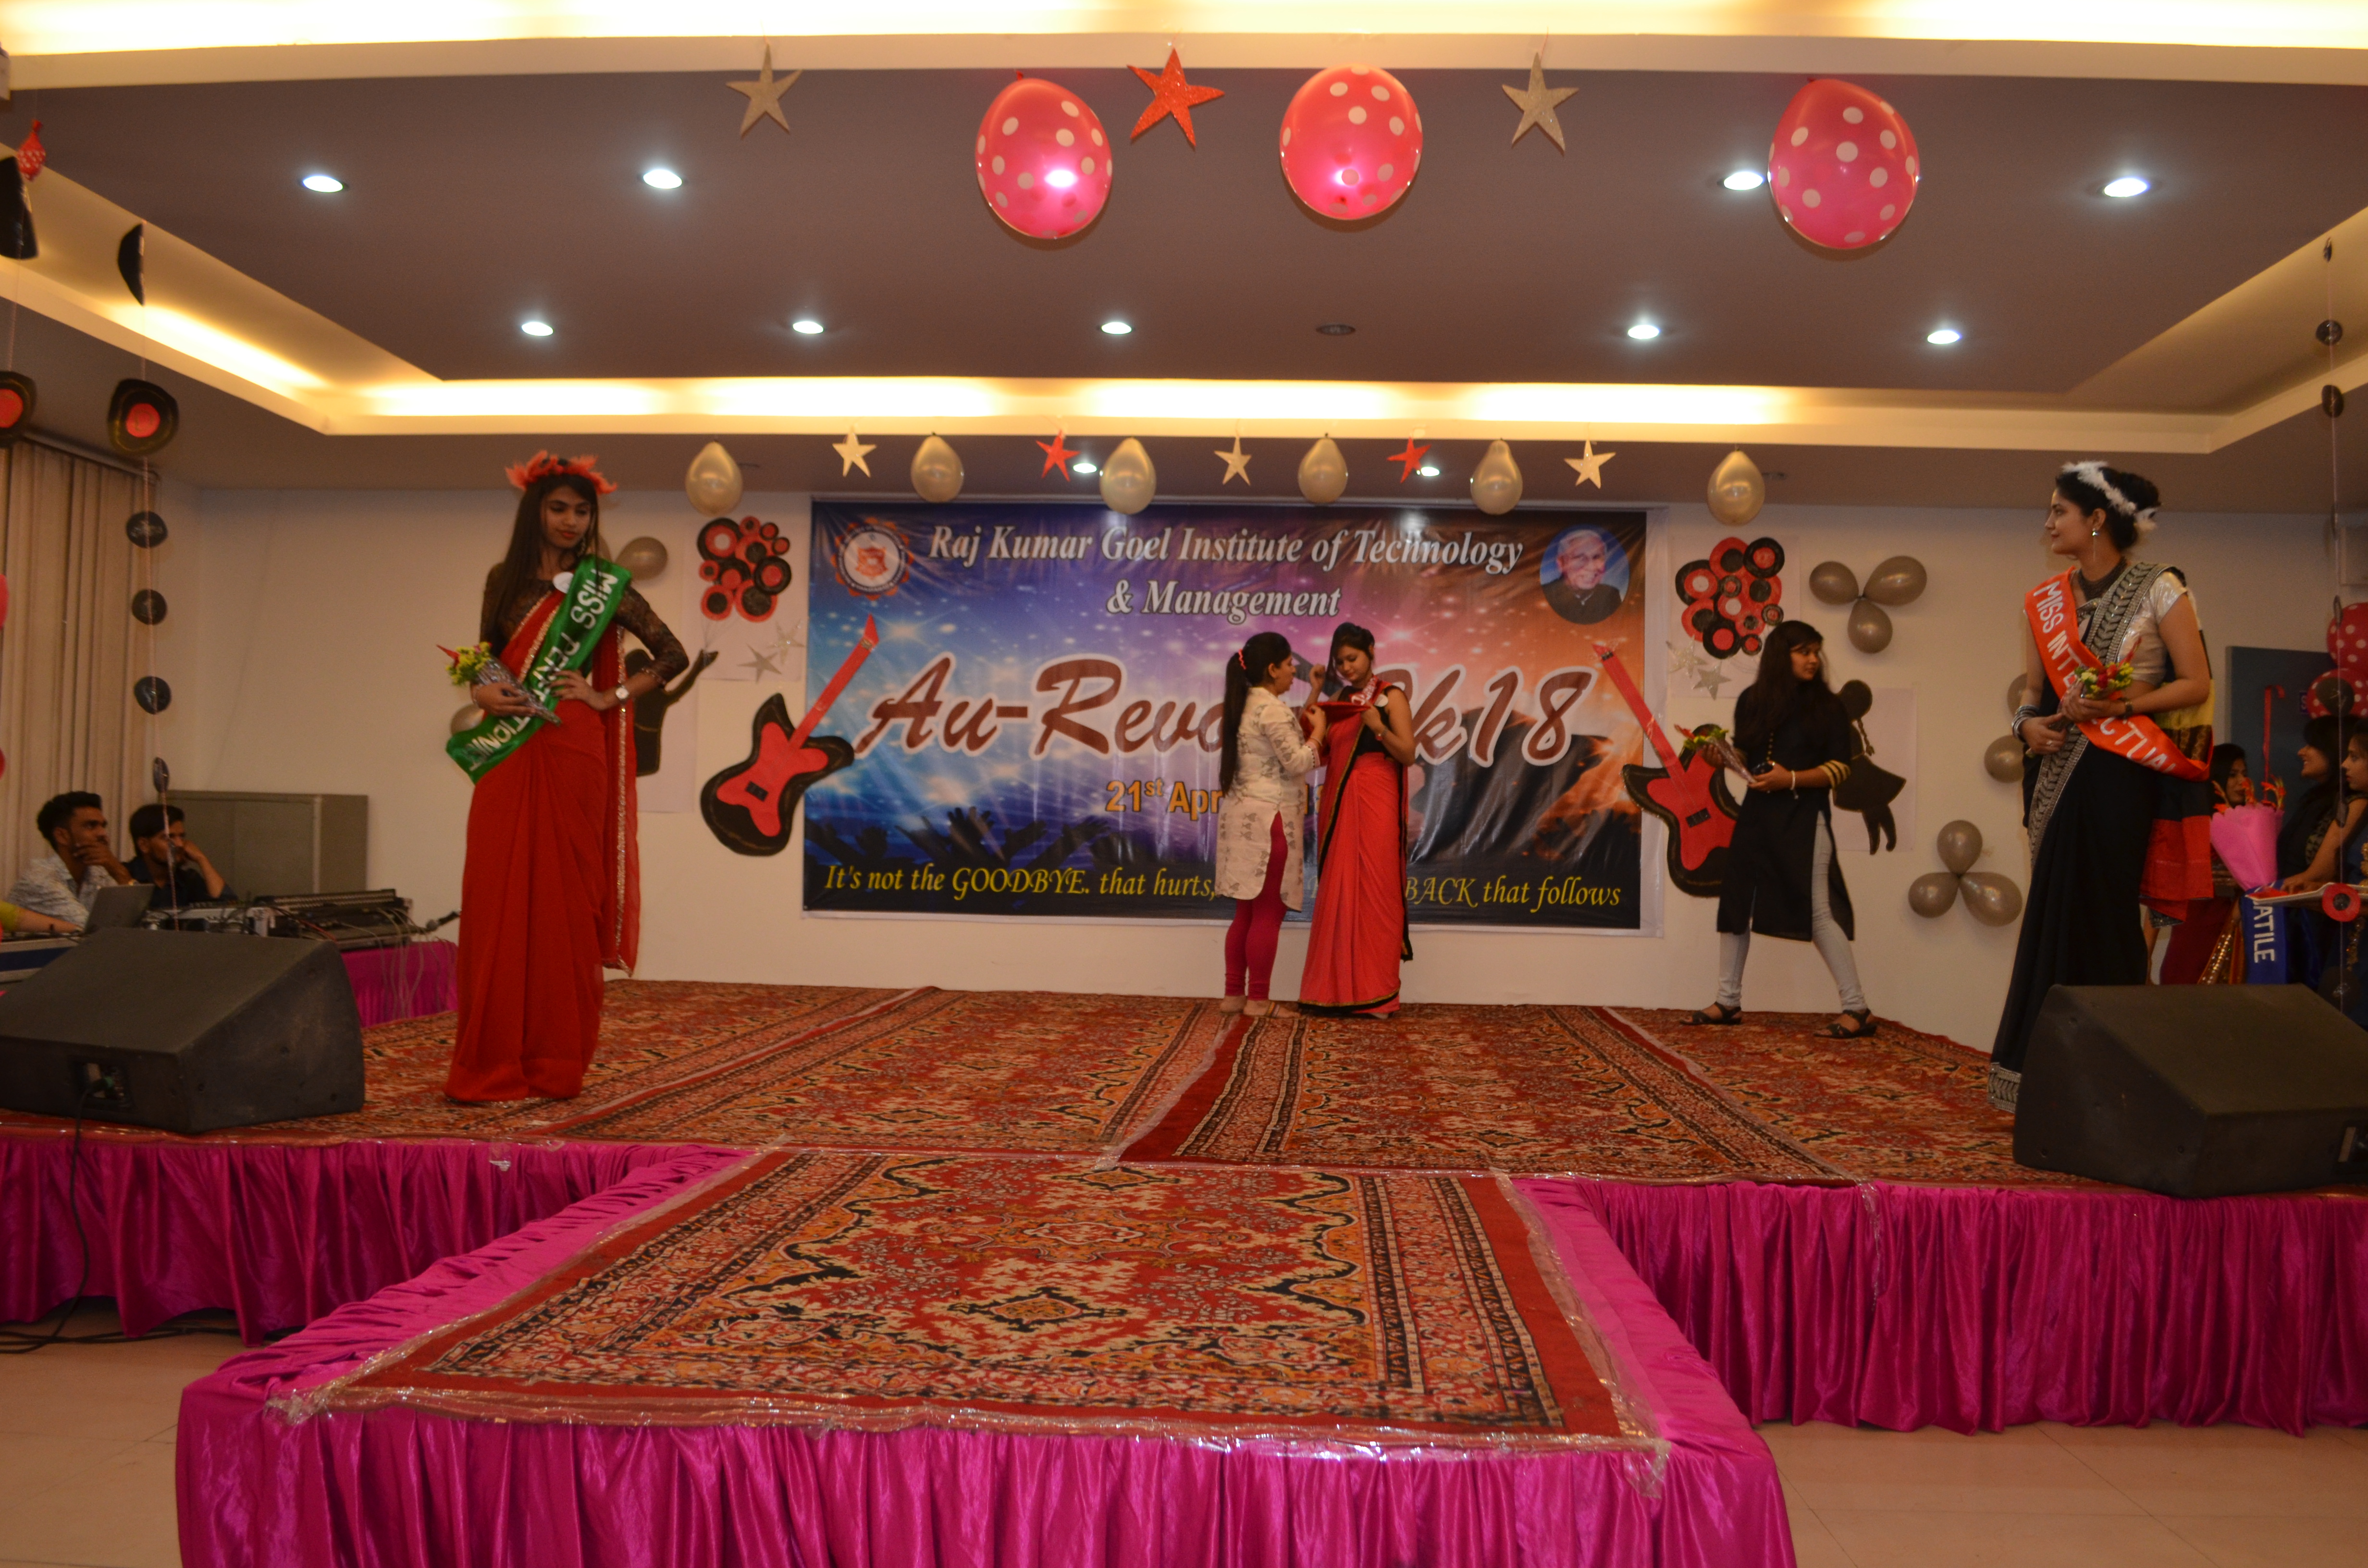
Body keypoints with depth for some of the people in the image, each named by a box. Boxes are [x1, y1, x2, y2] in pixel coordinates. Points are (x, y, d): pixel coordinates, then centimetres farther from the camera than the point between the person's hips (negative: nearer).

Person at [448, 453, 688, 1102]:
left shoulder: (605, 586, 3)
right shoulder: (505, 580, 13)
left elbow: (673, 656, 4)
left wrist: (609, 697, -4)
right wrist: (481, 691, -3)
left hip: (569, 756, -3)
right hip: (506, 756, 3)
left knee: (564, 900, 0)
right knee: (497, 899, 0)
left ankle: (555, 1063, 9)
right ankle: (493, 1062, 8)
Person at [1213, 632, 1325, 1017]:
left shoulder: (1241, 706, 14)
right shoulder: (1272, 709, -13)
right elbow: (1298, 764, -16)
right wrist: (1317, 731, 0)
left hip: (1241, 815, 9)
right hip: (1268, 819, -9)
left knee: (1246, 913, 13)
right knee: (1268, 913, -2)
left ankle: (1234, 995, 15)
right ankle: (1258, 1000, 2)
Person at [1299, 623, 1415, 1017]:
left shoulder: (1390, 697, 1)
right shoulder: (1337, 701, 16)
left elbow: (1408, 755, -6)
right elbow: (1318, 754, 6)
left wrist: (1380, 729, -22)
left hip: (1374, 806, -5)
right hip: (1337, 804, 5)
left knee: (1373, 891, -5)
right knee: (1337, 893, 3)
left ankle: (1376, 993, -1)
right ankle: (1338, 989, 8)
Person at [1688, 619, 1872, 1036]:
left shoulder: (1828, 705, -2)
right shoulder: (1753, 701, 7)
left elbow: (1841, 768, -6)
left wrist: (1791, 779, -20)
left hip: (1804, 818, -5)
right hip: (1758, 813, 5)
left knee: (1817, 910, -9)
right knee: (1735, 902, 7)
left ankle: (1857, 1010, -2)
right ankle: (1728, 1001, 18)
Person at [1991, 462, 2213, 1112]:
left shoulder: (2159, 590, -2)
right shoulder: (2046, 601, 13)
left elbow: (2196, 684, -4)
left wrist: (2122, 705, -17)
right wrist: (2028, 722, -8)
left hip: (2123, 772, -5)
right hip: (2061, 769, 5)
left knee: (2105, 909, -6)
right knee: (2056, 913, 4)